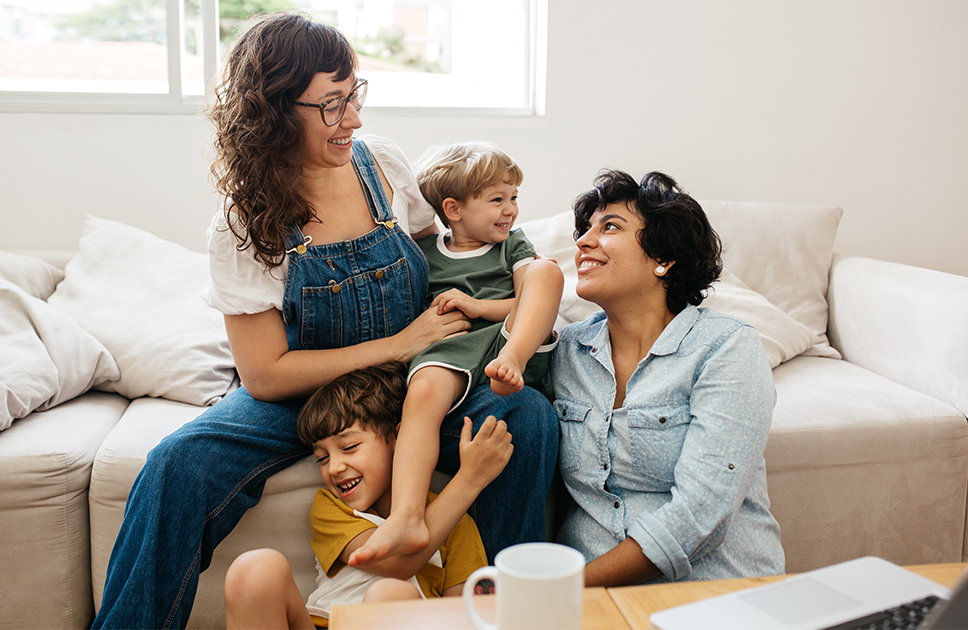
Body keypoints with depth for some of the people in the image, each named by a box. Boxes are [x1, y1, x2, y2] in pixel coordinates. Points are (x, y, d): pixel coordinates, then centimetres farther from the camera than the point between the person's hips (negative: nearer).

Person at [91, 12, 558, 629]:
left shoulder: (382, 161, -4)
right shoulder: (243, 224, -13)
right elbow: (266, 375, -13)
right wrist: (397, 345, -18)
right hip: (297, 395, -2)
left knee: (528, 415, -24)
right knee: (178, 467, -29)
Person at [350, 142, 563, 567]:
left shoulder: (513, 245, 23)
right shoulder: (423, 253, 19)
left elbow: (534, 302, 8)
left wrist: (478, 306, -4)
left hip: (515, 338, 1)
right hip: (450, 350, -1)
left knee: (546, 270, -20)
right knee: (423, 389, -35)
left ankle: (511, 361, -39)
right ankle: (406, 518, -47)